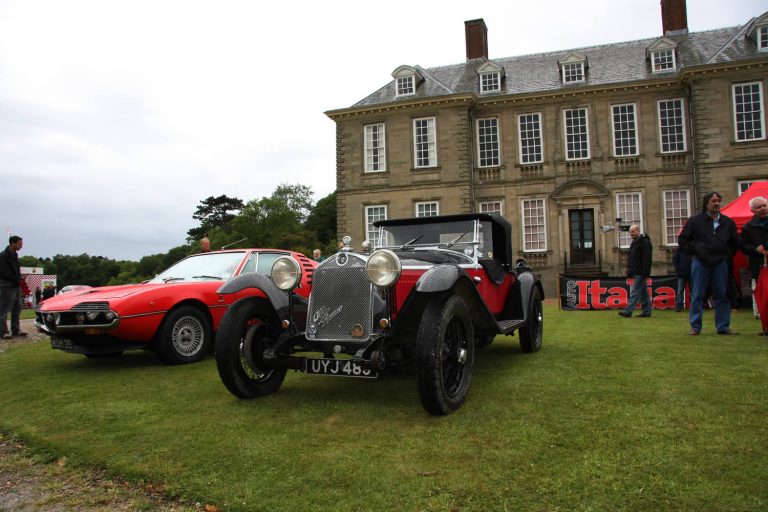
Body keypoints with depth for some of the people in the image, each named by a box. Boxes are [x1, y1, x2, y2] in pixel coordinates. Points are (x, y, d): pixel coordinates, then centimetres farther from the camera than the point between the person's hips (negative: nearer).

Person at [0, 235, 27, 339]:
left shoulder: (15, 254, 13)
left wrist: (18, 279, 8)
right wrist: (15, 279, -16)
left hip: (16, 286, 9)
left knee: (17, 309, 12)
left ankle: (16, 330, 20)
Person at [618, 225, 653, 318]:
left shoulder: (645, 242, -11)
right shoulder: (635, 242, 20)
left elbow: (647, 259, -18)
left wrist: (645, 273, -22)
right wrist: (630, 271, 20)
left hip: (640, 273, -10)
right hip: (636, 273, 10)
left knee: (634, 292, -11)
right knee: (643, 292, 12)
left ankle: (628, 311, -13)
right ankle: (646, 311, 16)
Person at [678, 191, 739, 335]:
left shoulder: (728, 222, 8)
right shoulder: (695, 220, 0)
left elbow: (735, 242, 20)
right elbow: (682, 239, 4)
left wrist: (727, 254, 10)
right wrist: (694, 251, -2)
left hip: (720, 263, 3)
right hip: (700, 262, -3)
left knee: (722, 295, 5)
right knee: (697, 295, -1)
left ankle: (723, 326, 14)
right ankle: (695, 326, 4)